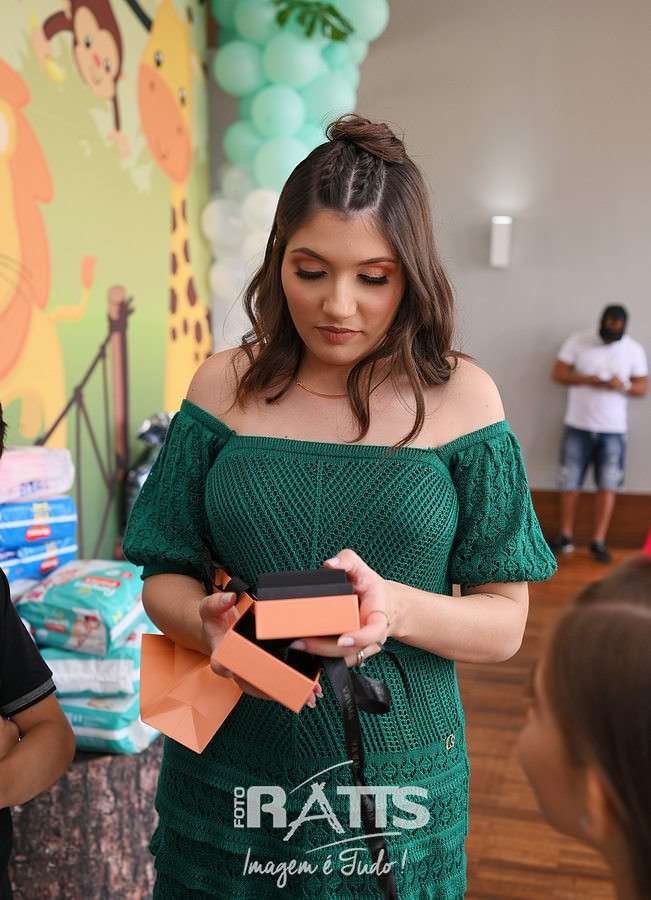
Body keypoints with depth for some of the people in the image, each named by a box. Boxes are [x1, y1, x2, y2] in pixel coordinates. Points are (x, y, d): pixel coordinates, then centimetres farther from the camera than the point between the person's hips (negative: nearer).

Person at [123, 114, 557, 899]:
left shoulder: (460, 398, -7)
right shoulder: (224, 387, -3)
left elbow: (504, 623, -5)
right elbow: (165, 576, 1)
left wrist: (397, 609, -25)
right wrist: (211, 624, -21)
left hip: (397, 770, -1)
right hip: (228, 769, 2)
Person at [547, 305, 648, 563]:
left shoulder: (634, 350, 3)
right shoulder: (577, 342, 0)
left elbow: (642, 387, 5)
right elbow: (557, 373, -1)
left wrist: (623, 387, -17)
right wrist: (585, 379, -18)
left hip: (613, 430, 1)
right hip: (577, 426, 0)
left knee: (608, 485, -1)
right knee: (569, 483, 4)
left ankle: (598, 542, 8)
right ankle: (565, 537, 19)